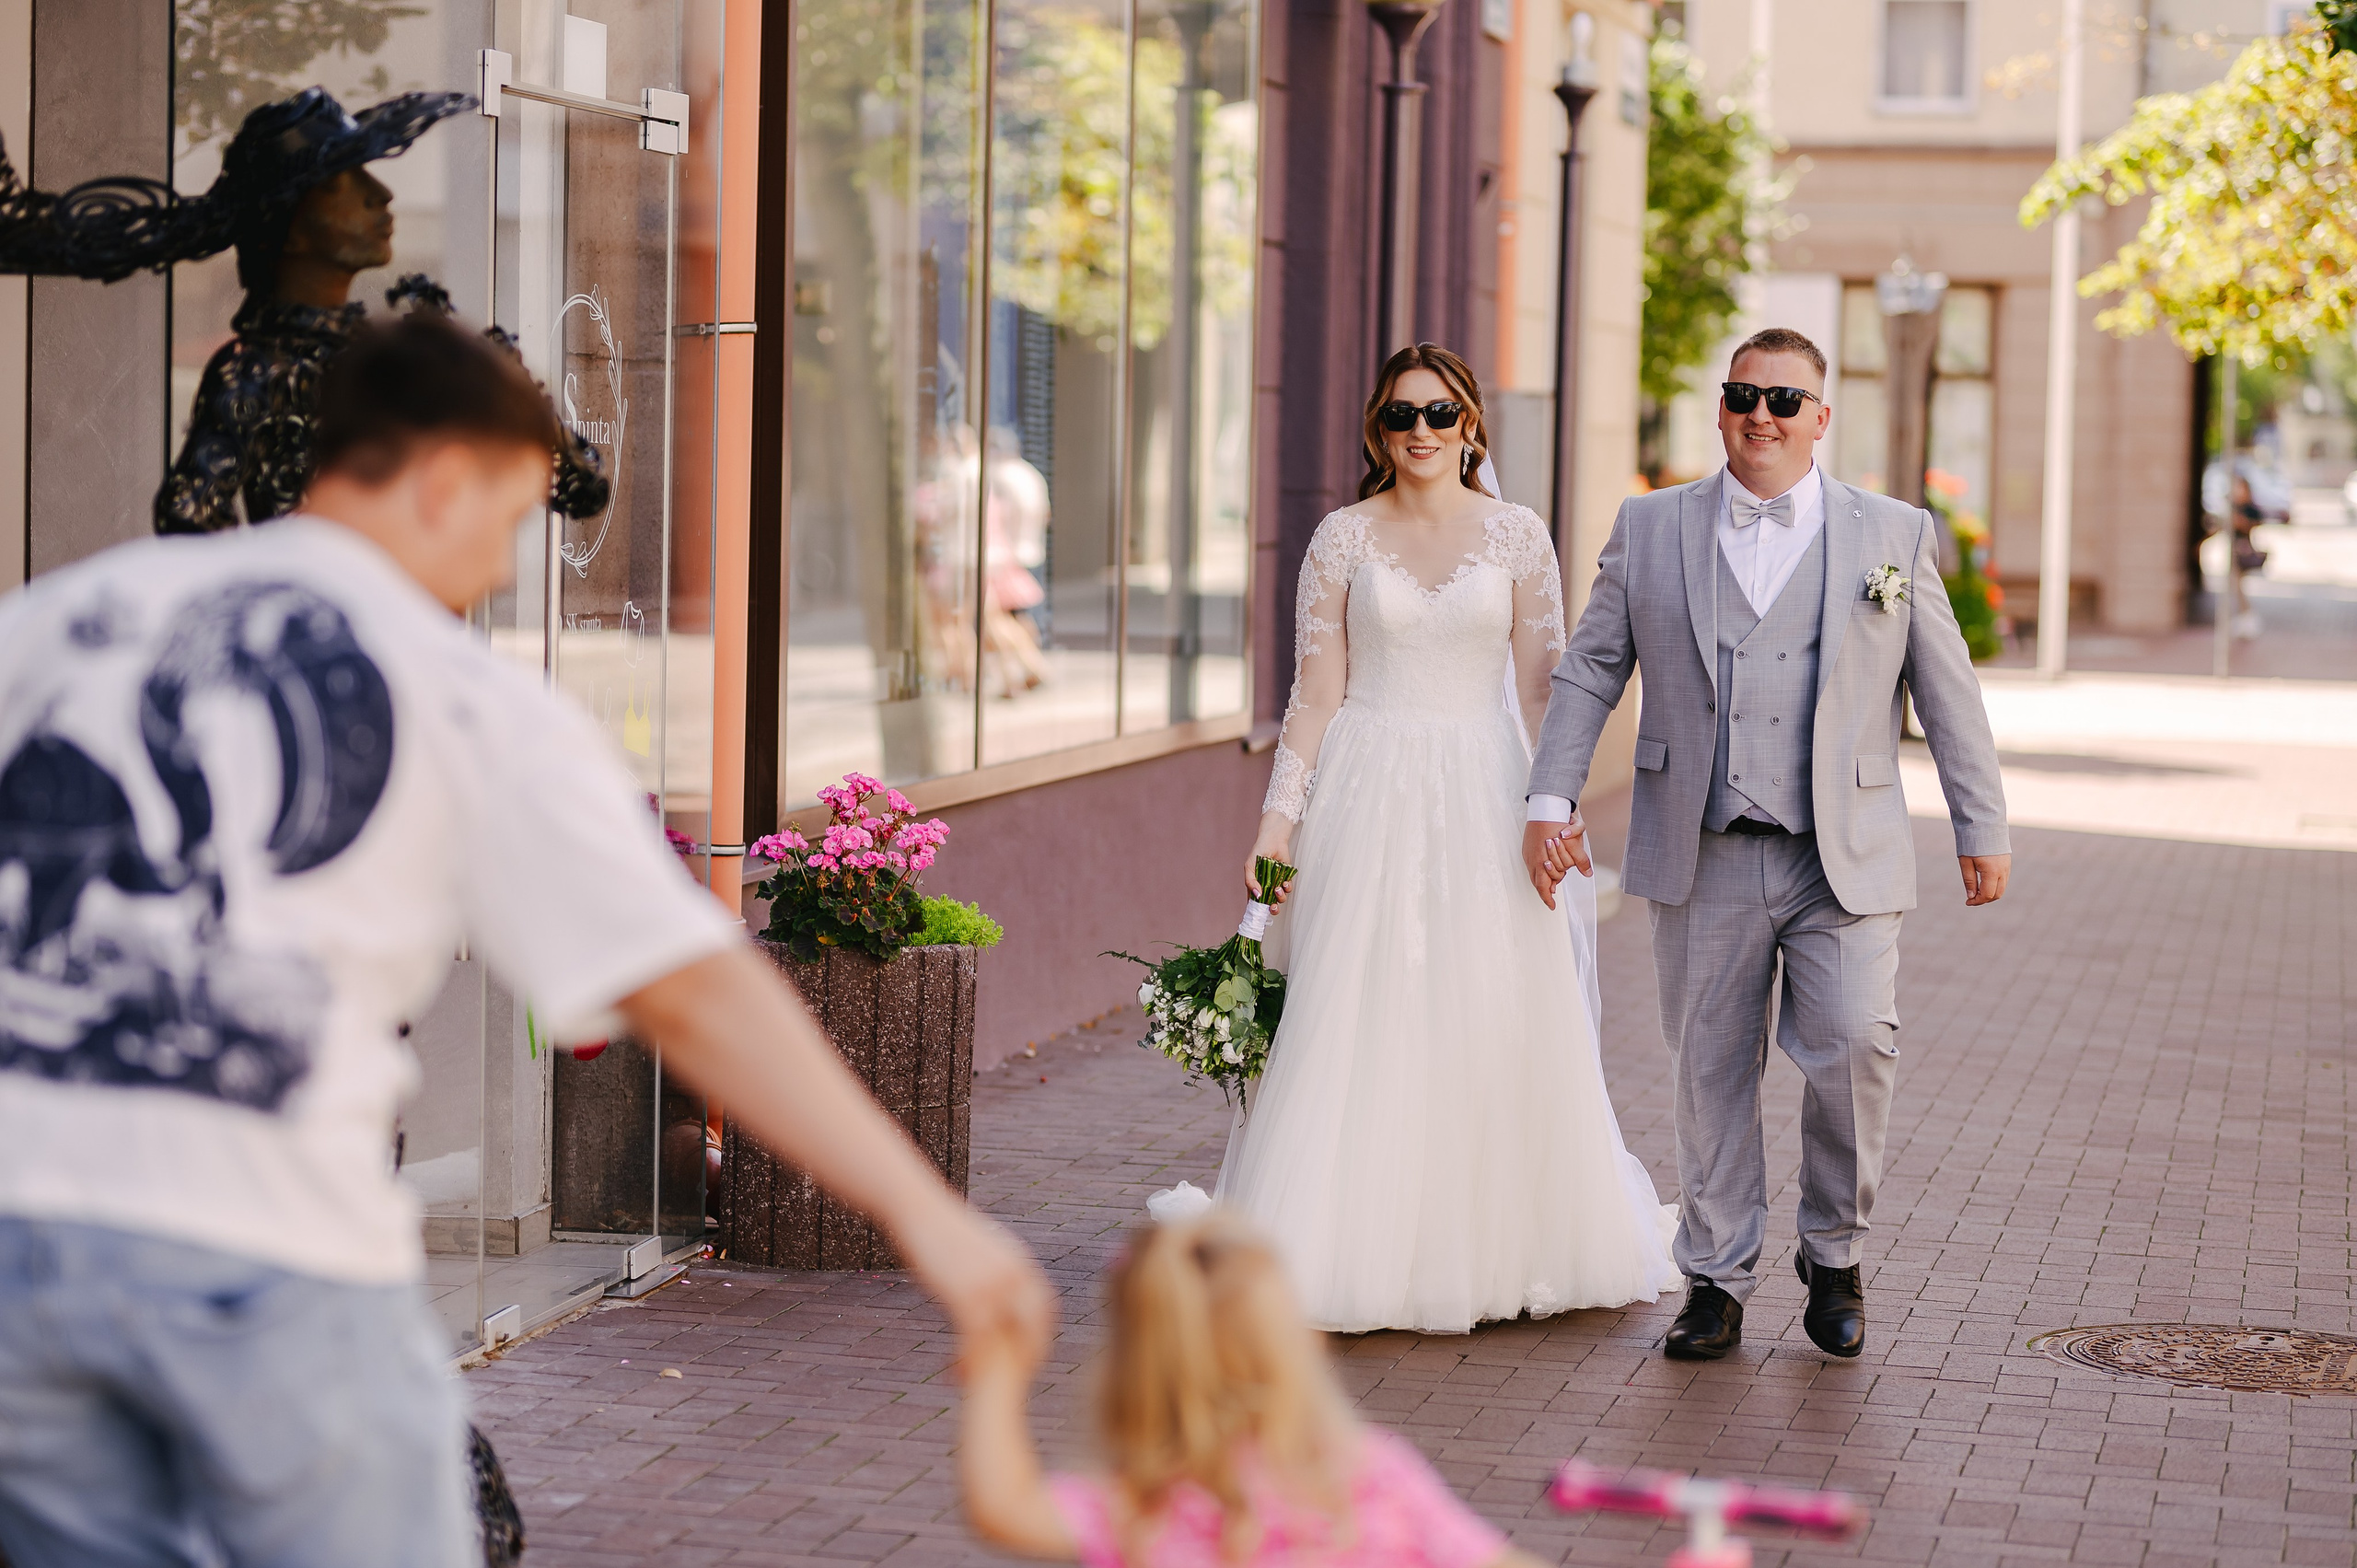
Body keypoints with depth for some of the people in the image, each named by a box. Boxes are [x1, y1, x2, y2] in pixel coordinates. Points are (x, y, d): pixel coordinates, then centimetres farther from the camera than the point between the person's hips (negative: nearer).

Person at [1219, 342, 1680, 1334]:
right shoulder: (1343, 539, 3)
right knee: (1354, 1021, -4)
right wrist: (1279, 814, -3)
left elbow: (1545, 685, 4)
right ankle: (1353, 1247, 3)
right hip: (1369, 794, -1)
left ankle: (1485, 1248, 16)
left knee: (1497, 1021, 1)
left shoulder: (1517, 536, 4)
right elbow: (1316, 691, 3)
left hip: (1483, 795, 1)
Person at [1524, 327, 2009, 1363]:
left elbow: (1947, 692, 9)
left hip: (1844, 860, -1)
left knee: (1856, 1046, -13)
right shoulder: (1649, 529, 9)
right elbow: (1588, 672, 11)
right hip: (1702, 859, 1)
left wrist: (1981, 828, 7)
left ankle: (1833, 1256, 9)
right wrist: (1551, 798, 3)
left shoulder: (1895, 536, 7)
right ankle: (1716, 1281, 17)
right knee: (1711, 1074, 4)